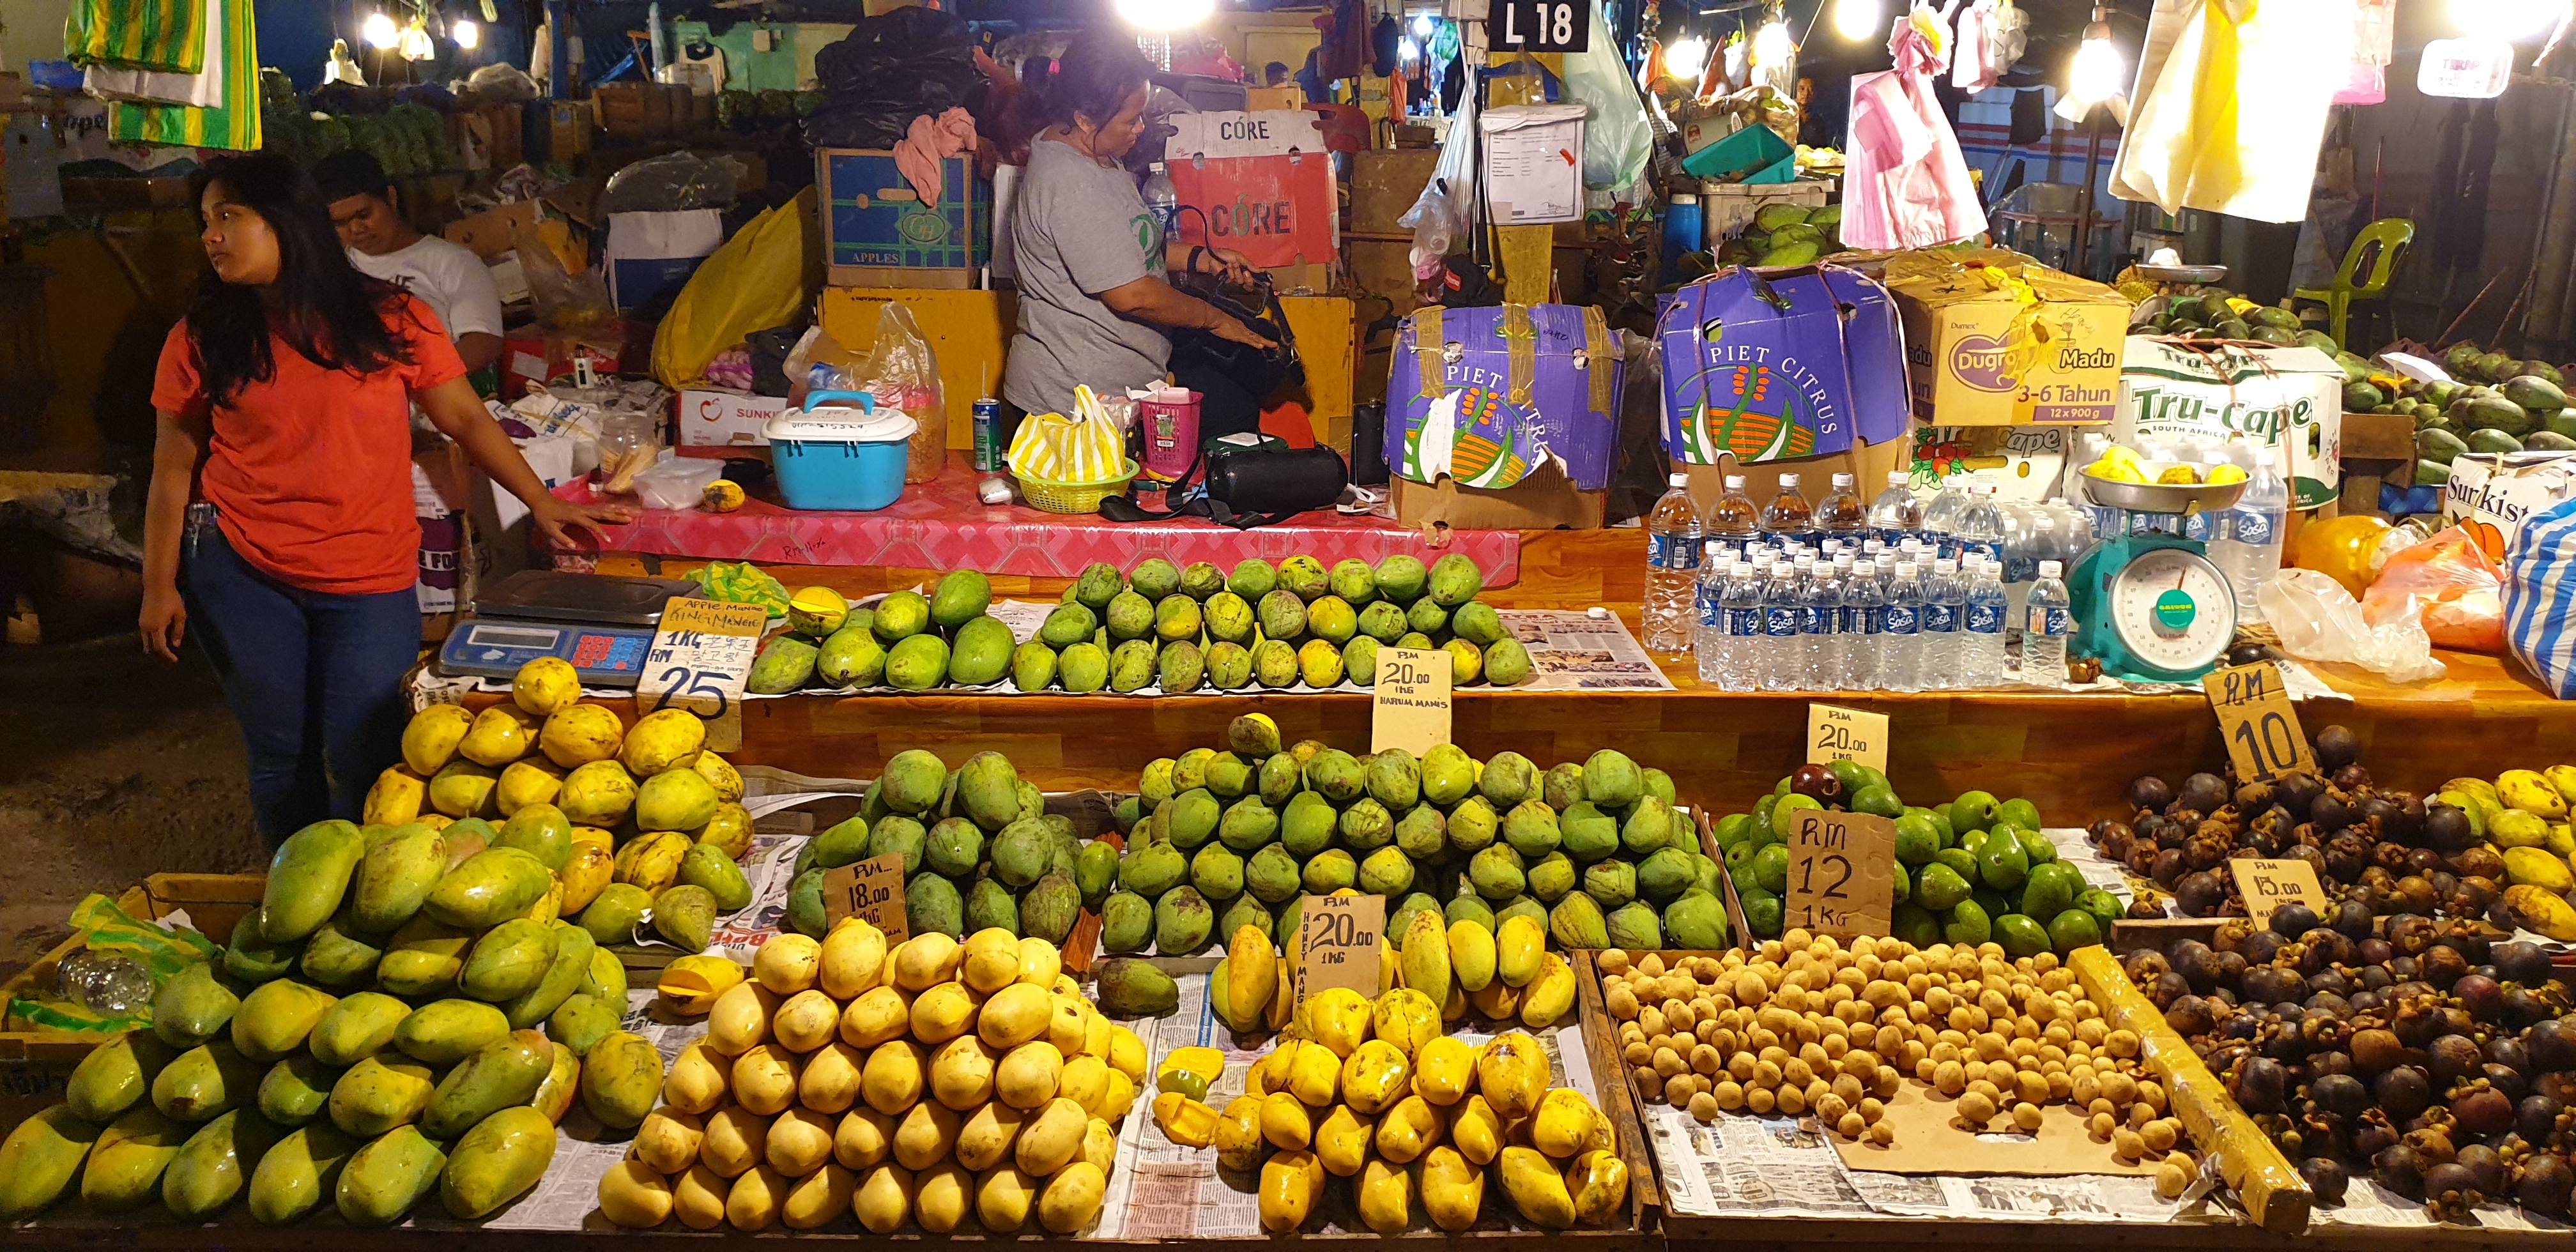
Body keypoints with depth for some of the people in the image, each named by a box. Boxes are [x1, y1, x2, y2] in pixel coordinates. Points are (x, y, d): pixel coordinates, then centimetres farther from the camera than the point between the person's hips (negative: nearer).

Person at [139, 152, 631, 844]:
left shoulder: (391, 321, -1)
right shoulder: (202, 338, 2)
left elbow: (465, 419, 4)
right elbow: (174, 467, 4)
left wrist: (541, 502, -1)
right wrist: (160, 584, 0)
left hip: (369, 580, -1)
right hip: (240, 573, 1)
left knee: (365, 763, -3)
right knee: (281, 759, 9)